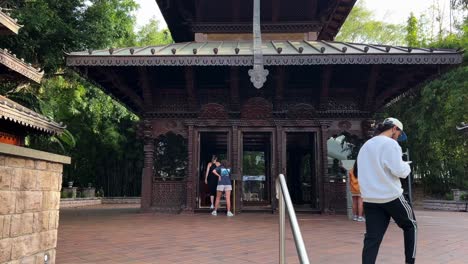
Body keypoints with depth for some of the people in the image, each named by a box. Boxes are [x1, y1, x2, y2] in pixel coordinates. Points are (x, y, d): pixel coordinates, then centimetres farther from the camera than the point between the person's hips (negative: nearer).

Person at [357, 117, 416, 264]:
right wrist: (406, 166, 5)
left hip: (370, 199, 6)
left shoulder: (365, 146, 15)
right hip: (391, 196, -6)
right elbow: (399, 171, -16)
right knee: (410, 226, 19)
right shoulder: (390, 143, -9)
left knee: (372, 238, 2)